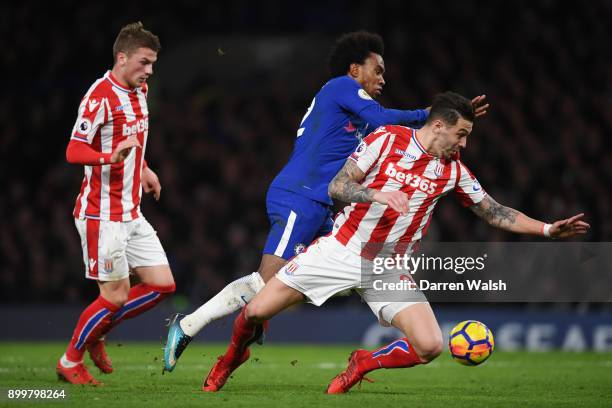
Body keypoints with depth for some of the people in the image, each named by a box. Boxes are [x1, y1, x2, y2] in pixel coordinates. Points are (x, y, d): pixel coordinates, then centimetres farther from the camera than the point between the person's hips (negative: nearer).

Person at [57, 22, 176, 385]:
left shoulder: (139, 90, 11)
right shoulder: (101, 96, -17)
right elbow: (74, 152, -24)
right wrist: (112, 157, -40)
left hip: (132, 214, 9)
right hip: (102, 215, -9)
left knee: (162, 285, 5)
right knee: (116, 296, -6)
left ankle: (97, 333, 20)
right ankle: (70, 362, 12)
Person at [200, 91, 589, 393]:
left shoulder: (454, 171, 3)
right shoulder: (386, 140, -8)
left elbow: (494, 212, 10)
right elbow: (337, 186, -10)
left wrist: (549, 229, 2)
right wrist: (379, 194, -27)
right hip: (342, 250, -3)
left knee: (430, 346, -17)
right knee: (255, 312, -9)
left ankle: (363, 363, 10)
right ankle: (233, 357, 25)